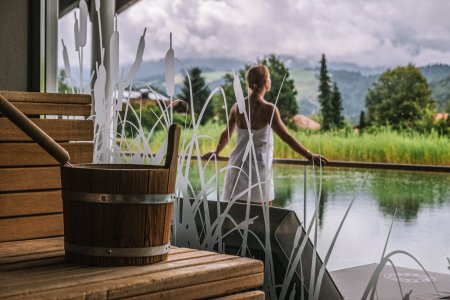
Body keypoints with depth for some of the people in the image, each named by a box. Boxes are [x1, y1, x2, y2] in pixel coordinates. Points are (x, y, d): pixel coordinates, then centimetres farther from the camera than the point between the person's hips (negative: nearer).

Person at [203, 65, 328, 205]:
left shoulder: (237, 107, 4)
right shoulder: (268, 109, -12)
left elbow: (226, 135, 17)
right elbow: (286, 137, -14)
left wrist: (216, 152, 35)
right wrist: (309, 155, -9)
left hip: (237, 166, 5)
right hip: (258, 168, -5)